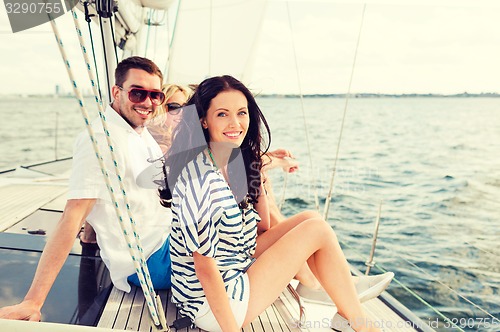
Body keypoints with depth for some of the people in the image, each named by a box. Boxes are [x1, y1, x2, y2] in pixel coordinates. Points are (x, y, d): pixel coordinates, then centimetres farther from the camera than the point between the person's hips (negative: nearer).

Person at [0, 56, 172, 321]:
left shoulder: (142, 133, 7)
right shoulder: (102, 139, -20)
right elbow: (72, 216, -26)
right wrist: (33, 302, -27)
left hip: (168, 239, 9)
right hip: (150, 261, -9)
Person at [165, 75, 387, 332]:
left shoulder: (234, 162, 2)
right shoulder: (201, 178, -26)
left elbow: (262, 227, 8)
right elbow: (204, 266, -24)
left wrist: (258, 172, 5)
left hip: (236, 269, 8)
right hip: (211, 307, -8)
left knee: (309, 219, 4)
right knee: (318, 230, -9)